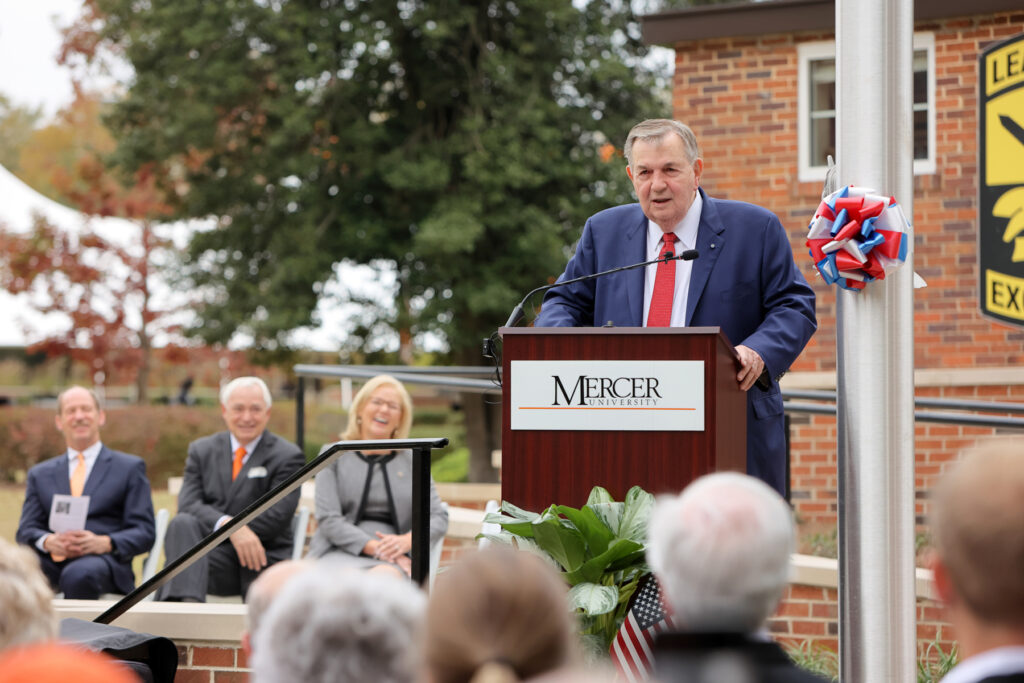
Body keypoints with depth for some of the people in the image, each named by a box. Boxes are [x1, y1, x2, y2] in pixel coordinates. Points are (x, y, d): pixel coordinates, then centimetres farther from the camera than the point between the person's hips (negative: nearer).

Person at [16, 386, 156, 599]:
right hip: (52, 561, 2)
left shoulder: (130, 468, 16)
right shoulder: (40, 474, 25)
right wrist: (48, 541, -11)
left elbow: (145, 533, 7)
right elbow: (26, 530, 15)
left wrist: (104, 543, -14)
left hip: (103, 560, -2)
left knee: (78, 574, -40)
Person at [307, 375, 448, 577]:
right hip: (340, 552, -1)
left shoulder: (412, 461, 21)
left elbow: (439, 517, 12)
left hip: (391, 560, 1)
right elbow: (328, 520, 3)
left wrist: (407, 541, -11)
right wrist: (373, 547, -13)